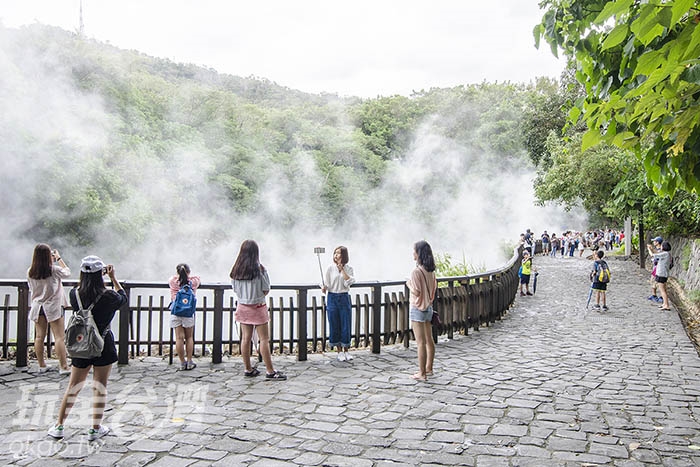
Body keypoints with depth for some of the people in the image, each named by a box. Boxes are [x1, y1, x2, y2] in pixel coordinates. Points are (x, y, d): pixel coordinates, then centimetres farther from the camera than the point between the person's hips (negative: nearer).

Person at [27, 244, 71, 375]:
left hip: (37, 306, 5)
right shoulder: (54, 270, -14)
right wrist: (59, 258, 11)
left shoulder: (30, 272, -2)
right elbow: (67, 272, 4)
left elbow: (31, 288, 14)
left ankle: (42, 365, 19)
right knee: (60, 337, -3)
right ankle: (63, 367, -3)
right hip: (53, 306, -5)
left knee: (39, 337, 11)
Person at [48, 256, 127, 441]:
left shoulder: (74, 294, -9)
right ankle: (95, 429, 17)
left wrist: (98, 273, 14)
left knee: (73, 388, 16)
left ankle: (59, 426, 25)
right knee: (100, 387, 9)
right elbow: (124, 298, 6)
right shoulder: (108, 297, -16)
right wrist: (113, 277, 9)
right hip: (103, 346, -3)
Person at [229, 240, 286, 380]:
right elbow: (266, 291, -12)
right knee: (264, 339, 0)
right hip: (258, 308, -5)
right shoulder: (260, 269, -15)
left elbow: (235, 289, 5)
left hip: (242, 307, 5)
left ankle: (248, 369, 19)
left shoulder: (236, 270, -2)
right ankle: (270, 371, 2)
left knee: (246, 338, 11)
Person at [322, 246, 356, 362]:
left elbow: (349, 281, -12)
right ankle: (340, 352, 14)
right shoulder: (330, 268, 0)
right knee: (334, 325, 3)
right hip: (332, 298, 0)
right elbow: (326, 283, -1)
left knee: (346, 325, 2)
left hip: (344, 298, 0)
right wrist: (324, 288, -22)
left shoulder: (349, 269, 3)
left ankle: (346, 351, 16)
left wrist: (342, 269, -13)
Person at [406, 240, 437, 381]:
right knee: (429, 340, 16)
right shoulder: (431, 271, 4)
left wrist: (409, 284, -5)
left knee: (421, 343, -3)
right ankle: (429, 368, 28)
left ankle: (422, 373, 3)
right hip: (429, 307, 8)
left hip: (418, 309, -8)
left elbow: (416, 292, -21)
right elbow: (434, 287, 12)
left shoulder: (416, 272, -20)